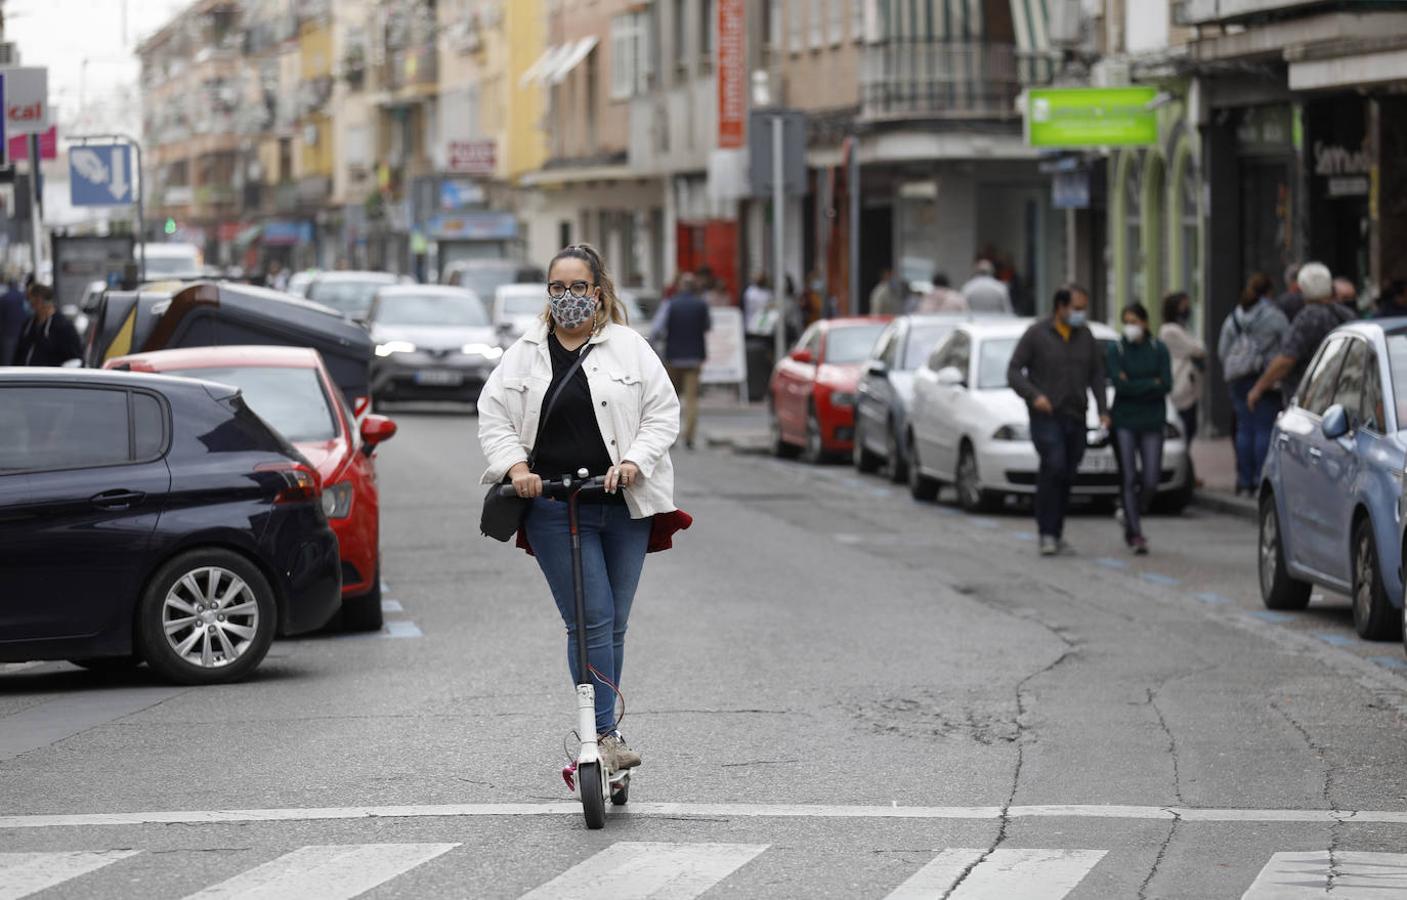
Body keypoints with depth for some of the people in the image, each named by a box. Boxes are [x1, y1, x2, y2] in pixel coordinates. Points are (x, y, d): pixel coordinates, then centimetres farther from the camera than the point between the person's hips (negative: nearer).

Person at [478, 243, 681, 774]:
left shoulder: (629, 348, 6)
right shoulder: (526, 353, 9)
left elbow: (663, 412, 4)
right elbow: (493, 415, 10)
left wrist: (634, 460, -12)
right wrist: (515, 466, -7)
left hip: (623, 507, 1)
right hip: (554, 509, -1)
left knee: (613, 625, 7)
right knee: (591, 621, -11)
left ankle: (597, 736, 18)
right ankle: (606, 736, -13)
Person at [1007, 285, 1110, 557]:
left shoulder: (1086, 337, 10)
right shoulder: (1036, 334, -3)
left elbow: (1096, 375, 15)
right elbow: (1013, 371, -4)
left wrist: (1103, 409, 4)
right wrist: (1034, 396, -19)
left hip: (1075, 418, 5)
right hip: (1045, 416, -5)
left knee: (1066, 476, 5)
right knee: (1054, 466, -21)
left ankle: (1056, 534, 14)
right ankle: (1047, 534, -19)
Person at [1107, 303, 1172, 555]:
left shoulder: (1159, 350, 4)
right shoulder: (1114, 351, 0)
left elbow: (1167, 385, -5)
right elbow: (1119, 385, -11)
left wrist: (1134, 387, -10)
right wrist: (1152, 384, -8)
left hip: (1152, 422, 1)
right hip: (1124, 423, -1)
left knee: (1150, 482, -2)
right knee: (1129, 480, -5)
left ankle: (1131, 521, 24)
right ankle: (1135, 534, -2)